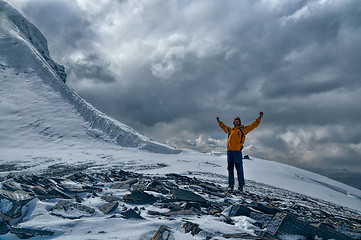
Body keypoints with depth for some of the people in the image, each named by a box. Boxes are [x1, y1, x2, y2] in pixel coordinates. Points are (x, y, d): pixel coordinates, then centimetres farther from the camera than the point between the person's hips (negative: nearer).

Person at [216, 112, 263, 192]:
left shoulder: (243, 129, 10)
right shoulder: (230, 130, 21)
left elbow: (253, 125, 8)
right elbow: (223, 126, 38)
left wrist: (260, 117, 5)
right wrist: (218, 121, 47)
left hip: (237, 151, -4)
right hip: (229, 151, 4)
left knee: (239, 169, -3)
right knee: (230, 168, 5)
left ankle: (241, 185, 4)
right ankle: (231, 185, 11)